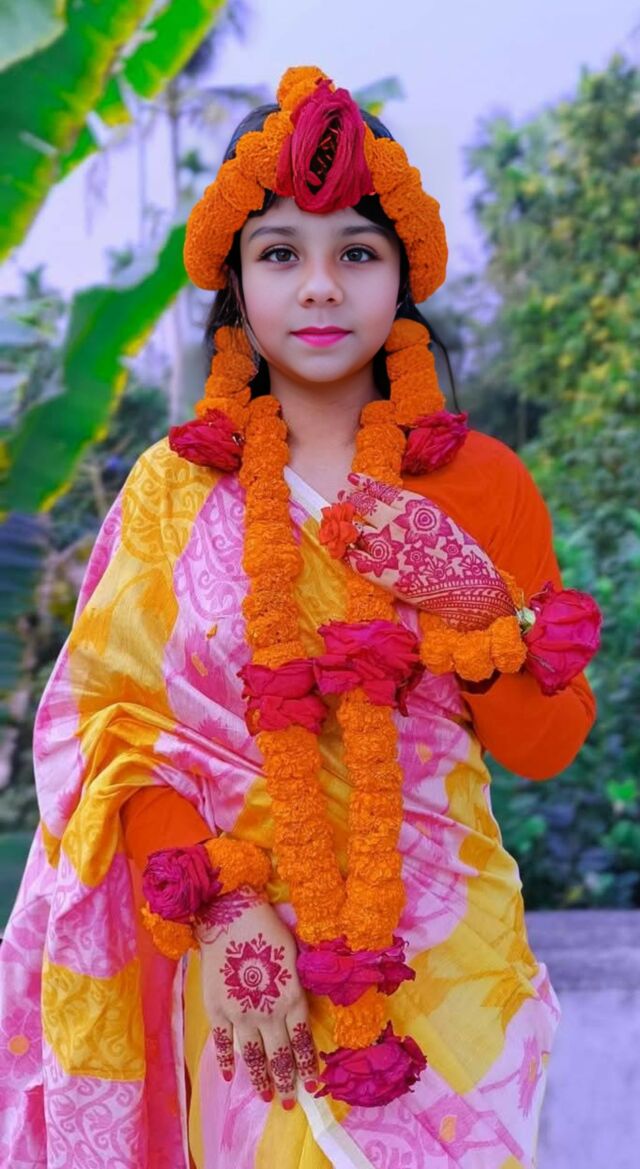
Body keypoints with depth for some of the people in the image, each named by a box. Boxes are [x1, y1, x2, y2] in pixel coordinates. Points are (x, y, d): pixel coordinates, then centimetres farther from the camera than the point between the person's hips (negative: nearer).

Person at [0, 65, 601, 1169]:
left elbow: (547, 746, 1)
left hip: (438, 952, 1)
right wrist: (219, 906, -19)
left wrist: (478, 607, -17)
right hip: (246, 958, 0)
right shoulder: (175, 488, -2)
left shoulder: (480, 481, -1)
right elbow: (110, 718, -6)